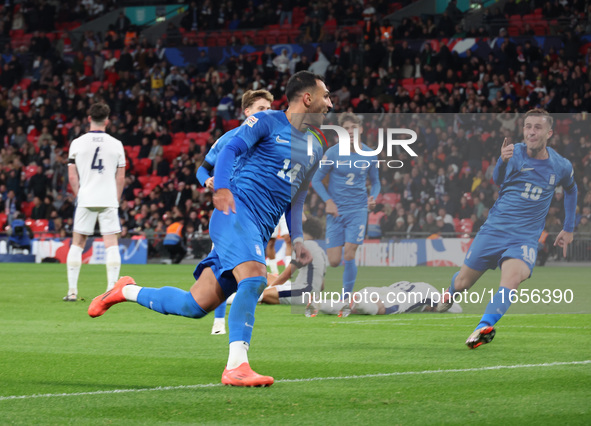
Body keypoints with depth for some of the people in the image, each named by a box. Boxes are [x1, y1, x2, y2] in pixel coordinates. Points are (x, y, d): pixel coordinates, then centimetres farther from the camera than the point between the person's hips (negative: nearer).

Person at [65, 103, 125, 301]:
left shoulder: (77, 143, 2)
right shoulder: (116, 144, 3)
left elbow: (72, 176, 3)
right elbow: (121, 178, 5)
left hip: (85, 200, 0)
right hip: (109, 200, 0)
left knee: (77, 244, 8)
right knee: (111, 244, 0)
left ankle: (72, 290, 5)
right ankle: (112, 289, -9)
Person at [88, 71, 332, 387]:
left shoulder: (314, 151, 23)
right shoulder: (267, 121, 2)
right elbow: (229, 150, -8)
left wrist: (297, 240, 16)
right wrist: (221, 187, -25)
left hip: (259, 230, 7)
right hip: (237, 210, -7)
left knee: (196, 306, 1)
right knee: (254, 277, -32)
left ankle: (127, 291, 22)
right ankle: (236, 366, -35)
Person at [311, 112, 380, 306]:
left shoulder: (369, 155, 1)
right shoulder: (333, 153, -6)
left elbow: (375, 182, 15)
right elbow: (316, 180, 2)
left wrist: (373, 197, -7)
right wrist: (328, 201, -11)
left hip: (358, 210, 0)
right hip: (336, 210, 0)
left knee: (349, 255, -13)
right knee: (334, 261, -4)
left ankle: (346, 297, -1)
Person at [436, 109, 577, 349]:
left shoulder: (561, 166, 2)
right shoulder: (515, 153, -5)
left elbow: (571, 189, 24)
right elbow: (498, 180, -20)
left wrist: (568, 229, 24)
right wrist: (503, 161, -42)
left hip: (526, 237, -1)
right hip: (495, 228, 1)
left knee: (512, 278, -31)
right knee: (462, 282, 8)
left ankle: (485, 326, -46)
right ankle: (450, 293, 45)